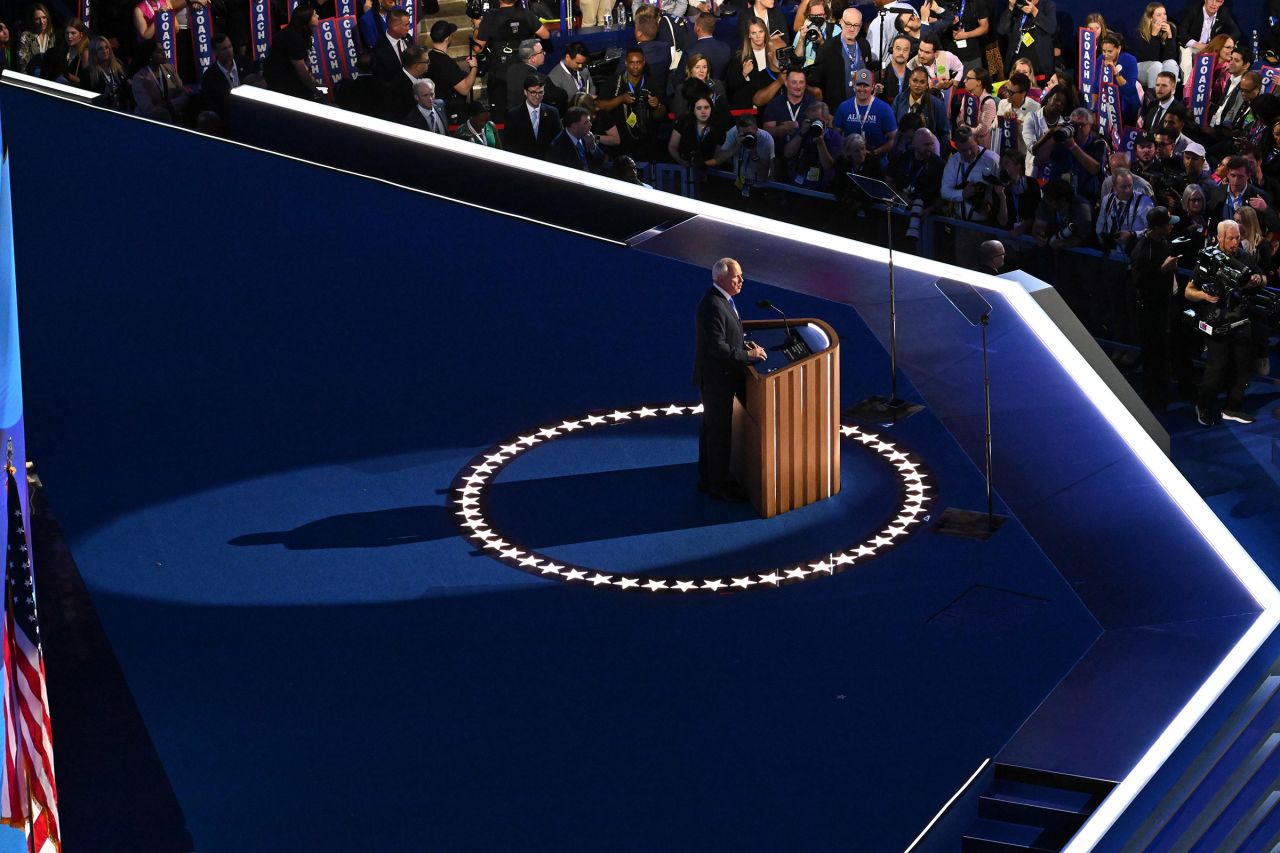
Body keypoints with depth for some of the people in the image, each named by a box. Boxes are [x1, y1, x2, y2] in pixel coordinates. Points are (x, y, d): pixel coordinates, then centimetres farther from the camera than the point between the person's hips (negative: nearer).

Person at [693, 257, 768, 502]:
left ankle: (708, 479, 31)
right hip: (716, 379, -10)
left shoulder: (722, 301, 7)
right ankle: (719, 486, 12)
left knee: (711, 428, 19)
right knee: (720, 433, 1)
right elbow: (716, 346, -28)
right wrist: (747, 356, -23)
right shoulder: (712, 306, -25)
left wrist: (744, 344, 4)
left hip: (718, 376, 10)